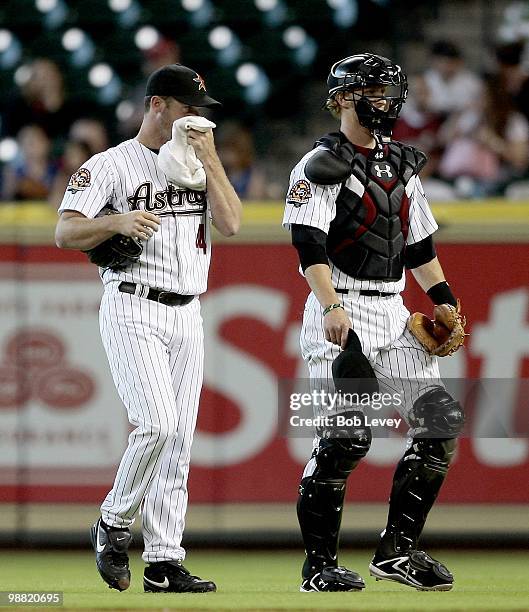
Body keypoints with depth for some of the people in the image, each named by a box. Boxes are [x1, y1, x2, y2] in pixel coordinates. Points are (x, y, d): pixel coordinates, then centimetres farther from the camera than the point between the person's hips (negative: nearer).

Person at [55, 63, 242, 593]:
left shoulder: (200, 165, 15)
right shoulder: (112, 165, -2)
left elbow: (231, 223, 1)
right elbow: (65, 233, -11)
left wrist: (208, 159, -3)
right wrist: (117, 221, -28)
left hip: (186, 316, 6)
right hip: (132, 309, -6)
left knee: (178, 440, 2)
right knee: (157, 423, -21)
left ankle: (164, 563, 3)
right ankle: (113, 523, 0)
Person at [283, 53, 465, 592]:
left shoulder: (401, 165, 18)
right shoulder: (321, 165, -6)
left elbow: (419, 244, 25)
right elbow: (309, 244, -17)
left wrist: (444, 301, 15)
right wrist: (331, 306, -29)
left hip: (392, 314, 7)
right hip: (342, 315, -7)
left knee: (440, 422, -3)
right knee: (345, 438, -14)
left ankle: (397, 549, 5)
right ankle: (319, 565, -2)